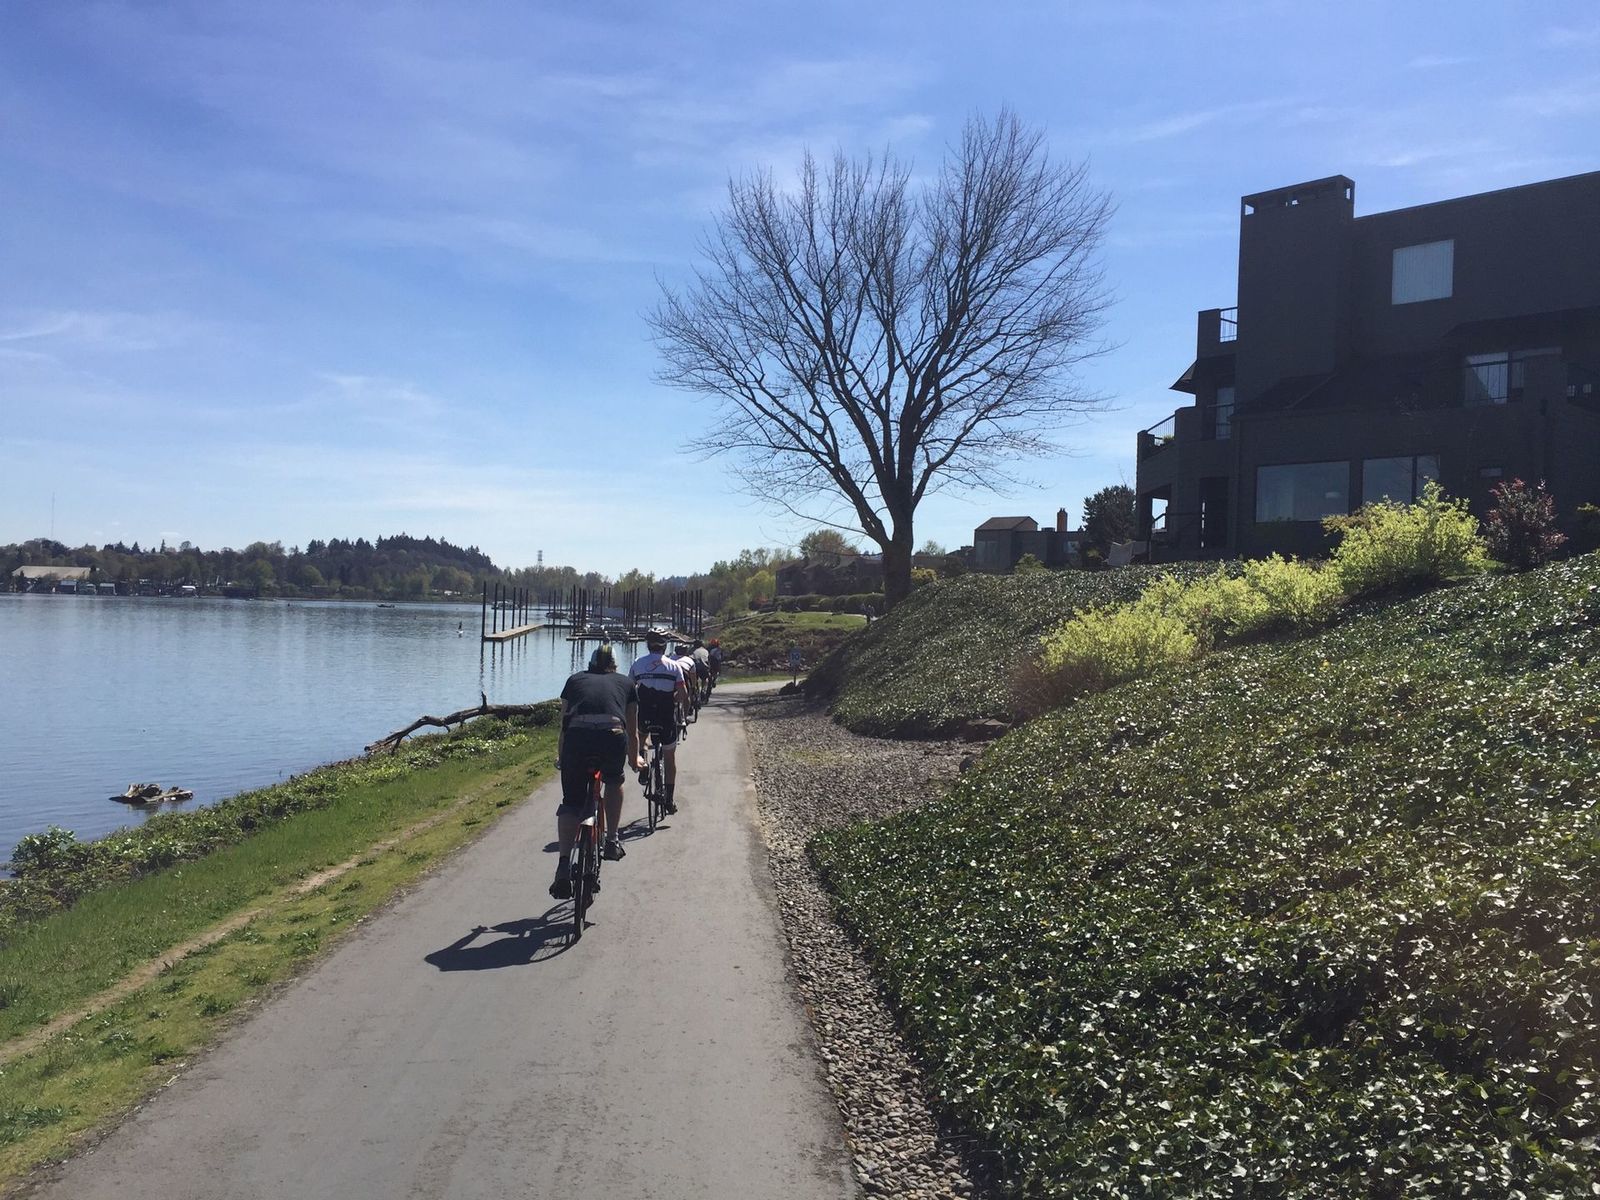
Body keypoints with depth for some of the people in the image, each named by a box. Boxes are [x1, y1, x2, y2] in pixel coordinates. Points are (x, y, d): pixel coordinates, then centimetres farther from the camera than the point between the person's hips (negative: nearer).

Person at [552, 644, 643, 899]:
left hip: (577, 737, 0)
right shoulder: (625, 683, 30)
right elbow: (632, 731, 36)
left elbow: (563, 726, 35)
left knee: (571, 803, 13)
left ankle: (563, 867, -1)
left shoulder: (575, 680, 31)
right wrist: (635, 759, 54)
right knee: (614, 781, 32)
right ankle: (612, 840, 25)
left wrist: (560, 757, 51)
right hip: (612, 736, 0)